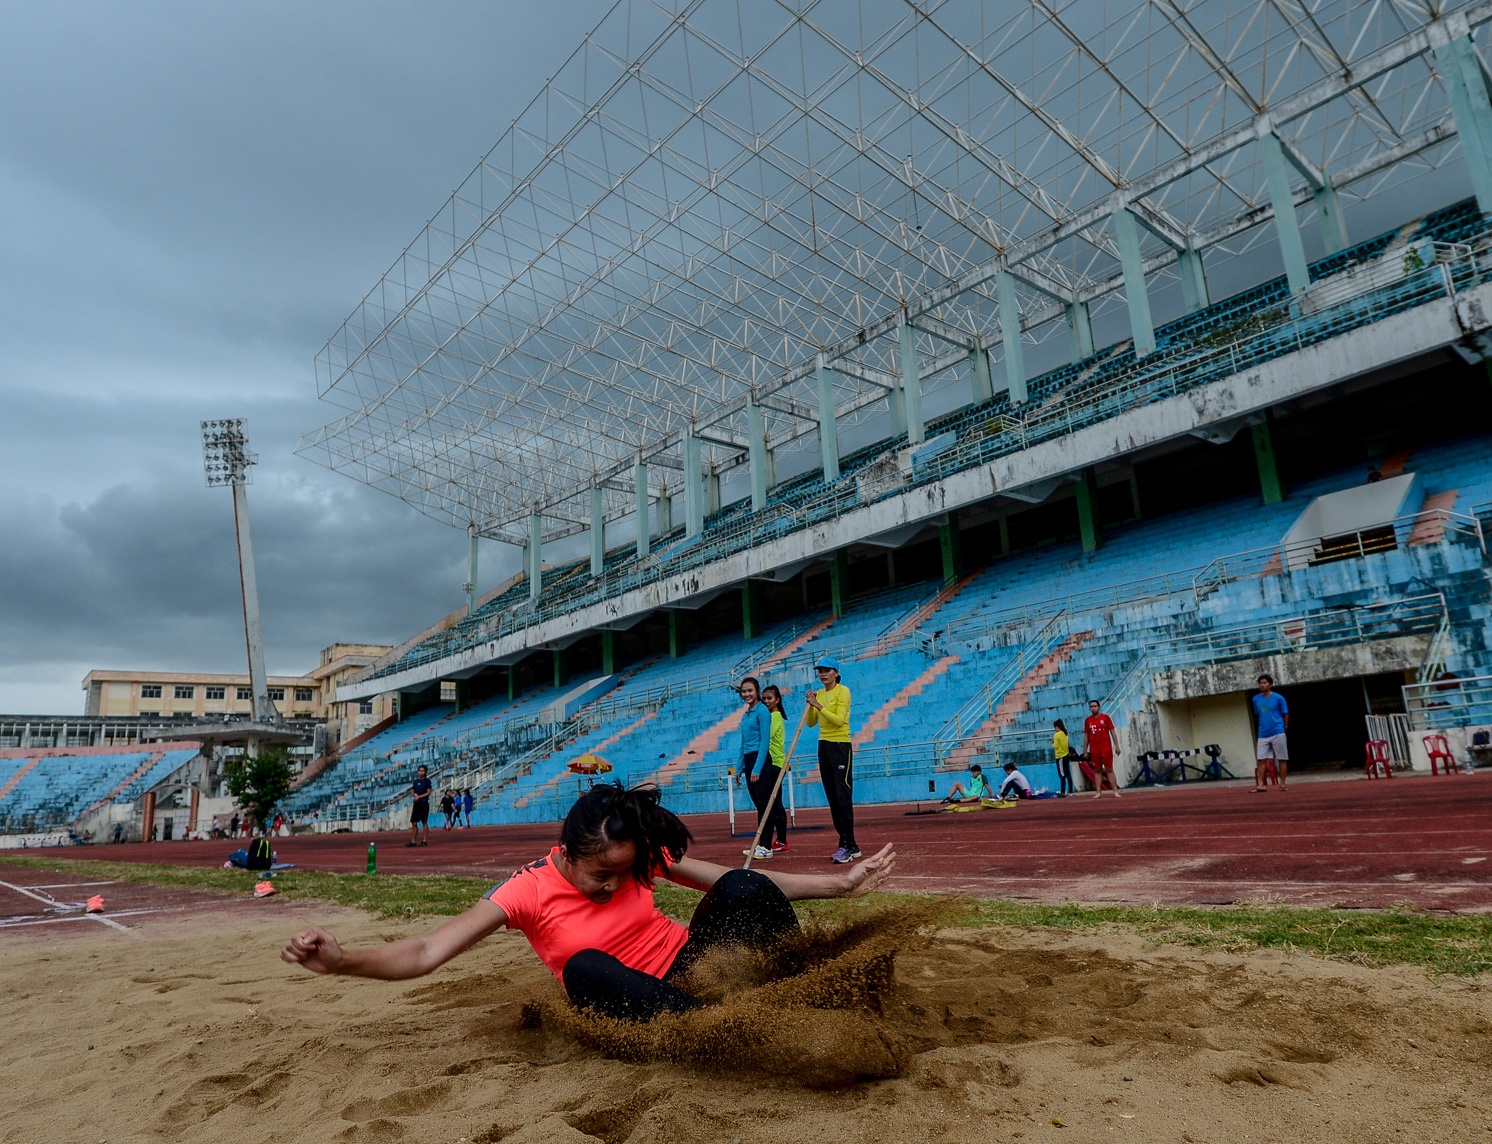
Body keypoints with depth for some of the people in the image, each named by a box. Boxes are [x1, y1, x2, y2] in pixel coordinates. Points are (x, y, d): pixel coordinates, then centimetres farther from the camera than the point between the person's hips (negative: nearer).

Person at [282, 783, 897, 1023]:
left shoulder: (641, 854, -8)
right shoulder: (527, 891, -15)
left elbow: (741, 885, -4)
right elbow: (423, 954, -19)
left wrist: (840, 884, -7)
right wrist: (342, 960, -39)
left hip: (689, 960, 2)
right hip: (634, 1002, -2)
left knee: (745, 888, -27)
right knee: (584, 969, -39)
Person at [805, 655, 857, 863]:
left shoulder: (843, 691, -7)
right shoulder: (818, 694, 13)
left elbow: (839, 719, -18)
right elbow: (811, 723, 10)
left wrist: (819, 705, -21)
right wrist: (810, 705, -5)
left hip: (840, 746, -7)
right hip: (824, 746, 7)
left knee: (843, 796, -11)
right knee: (832, 797, 6)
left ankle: (848, 845, -10)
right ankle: (846, 844, 11)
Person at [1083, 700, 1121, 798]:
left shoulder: (1105, 717, 2)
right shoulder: (1087, 720, 8)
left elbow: (1113, 732, 2)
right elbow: (1086, 736, 11)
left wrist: (1117, 746, -5)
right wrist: (1085, 751, 8)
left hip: (1106, 748, -2)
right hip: (1094, 749, 2)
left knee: (1109, 769, -2)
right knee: (1097, 771, 4)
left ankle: (1115, 791, -1)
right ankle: (1099, 792, 4)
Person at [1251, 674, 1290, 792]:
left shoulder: (1278, 698, -5)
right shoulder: (1256, 699, 6)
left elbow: (1286, 714, 2)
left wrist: (1284, 727, 4)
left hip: (1278, 733, -3)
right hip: (1263, 735, 4)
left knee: (1282, 759, 3)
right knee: (1260, 760, -2)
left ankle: (1282, 784, 11)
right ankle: (1260, 785, -2)